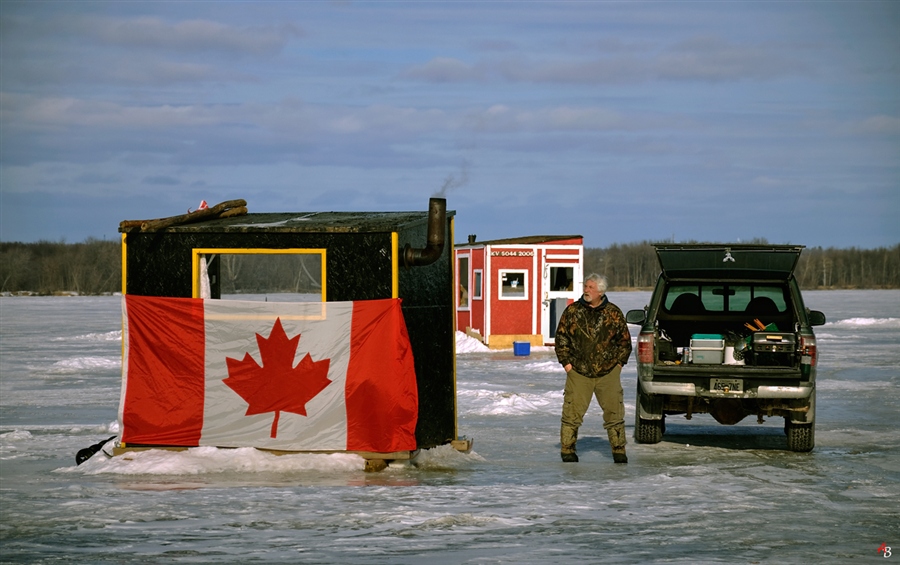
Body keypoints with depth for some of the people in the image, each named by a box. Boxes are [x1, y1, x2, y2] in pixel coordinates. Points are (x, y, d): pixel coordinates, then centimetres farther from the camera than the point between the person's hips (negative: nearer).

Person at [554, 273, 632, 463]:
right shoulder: (572, 311, 3)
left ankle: (619, 451, 13)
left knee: (614, 412, 3)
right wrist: (566, 362, 1)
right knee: (572, 412, -2)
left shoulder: (613, 313, 4)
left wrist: (618, 363, 3)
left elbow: (625, 341, 12)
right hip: (578, 373, 0)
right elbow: (561, 338, 8)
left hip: (608, 373, 0)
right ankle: (567, 450, 8)